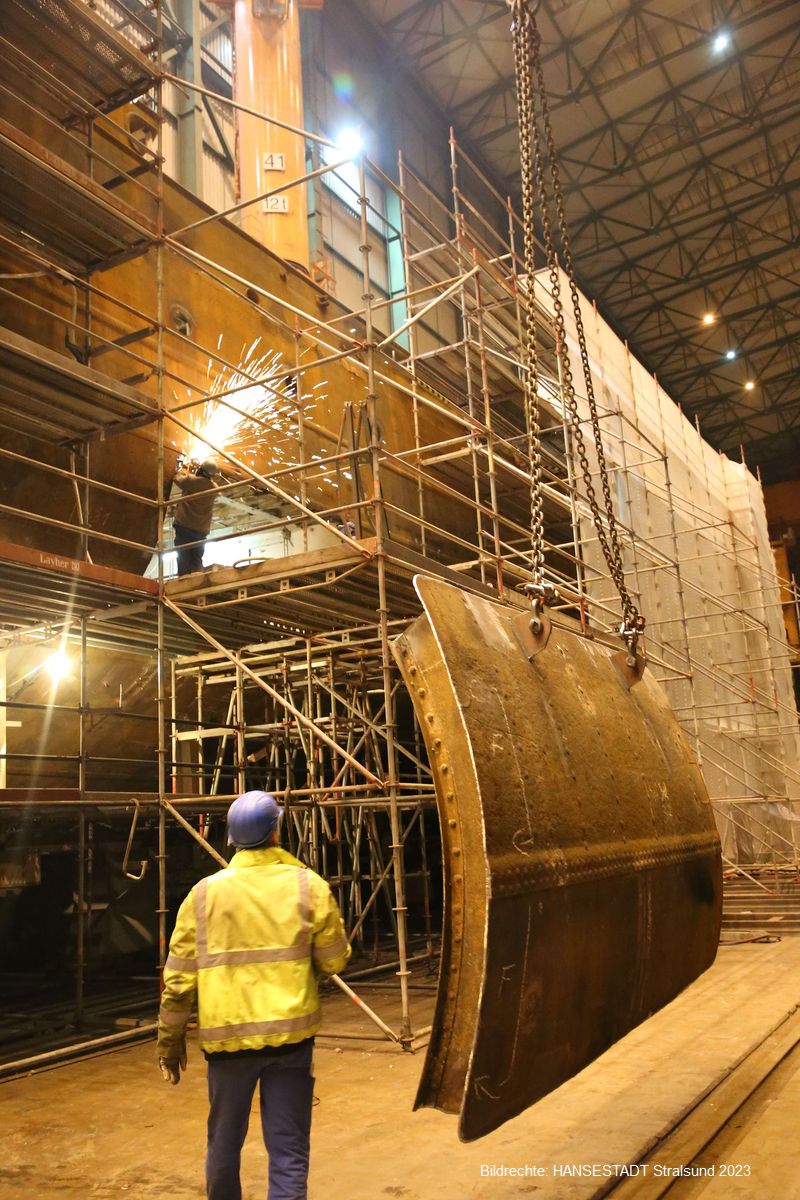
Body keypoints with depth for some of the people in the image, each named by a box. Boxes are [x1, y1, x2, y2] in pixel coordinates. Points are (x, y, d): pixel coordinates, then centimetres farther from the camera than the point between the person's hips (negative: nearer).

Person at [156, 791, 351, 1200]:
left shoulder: (205, 893, -2)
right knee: (288, 1149, 6)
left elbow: (178, 978, 1)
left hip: (226, 1035, 1)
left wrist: (170, 1041, 12)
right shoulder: (309, 887, -5)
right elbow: (335, 961, 1)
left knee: (224, 1143, 20)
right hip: (291, 1031, -1)